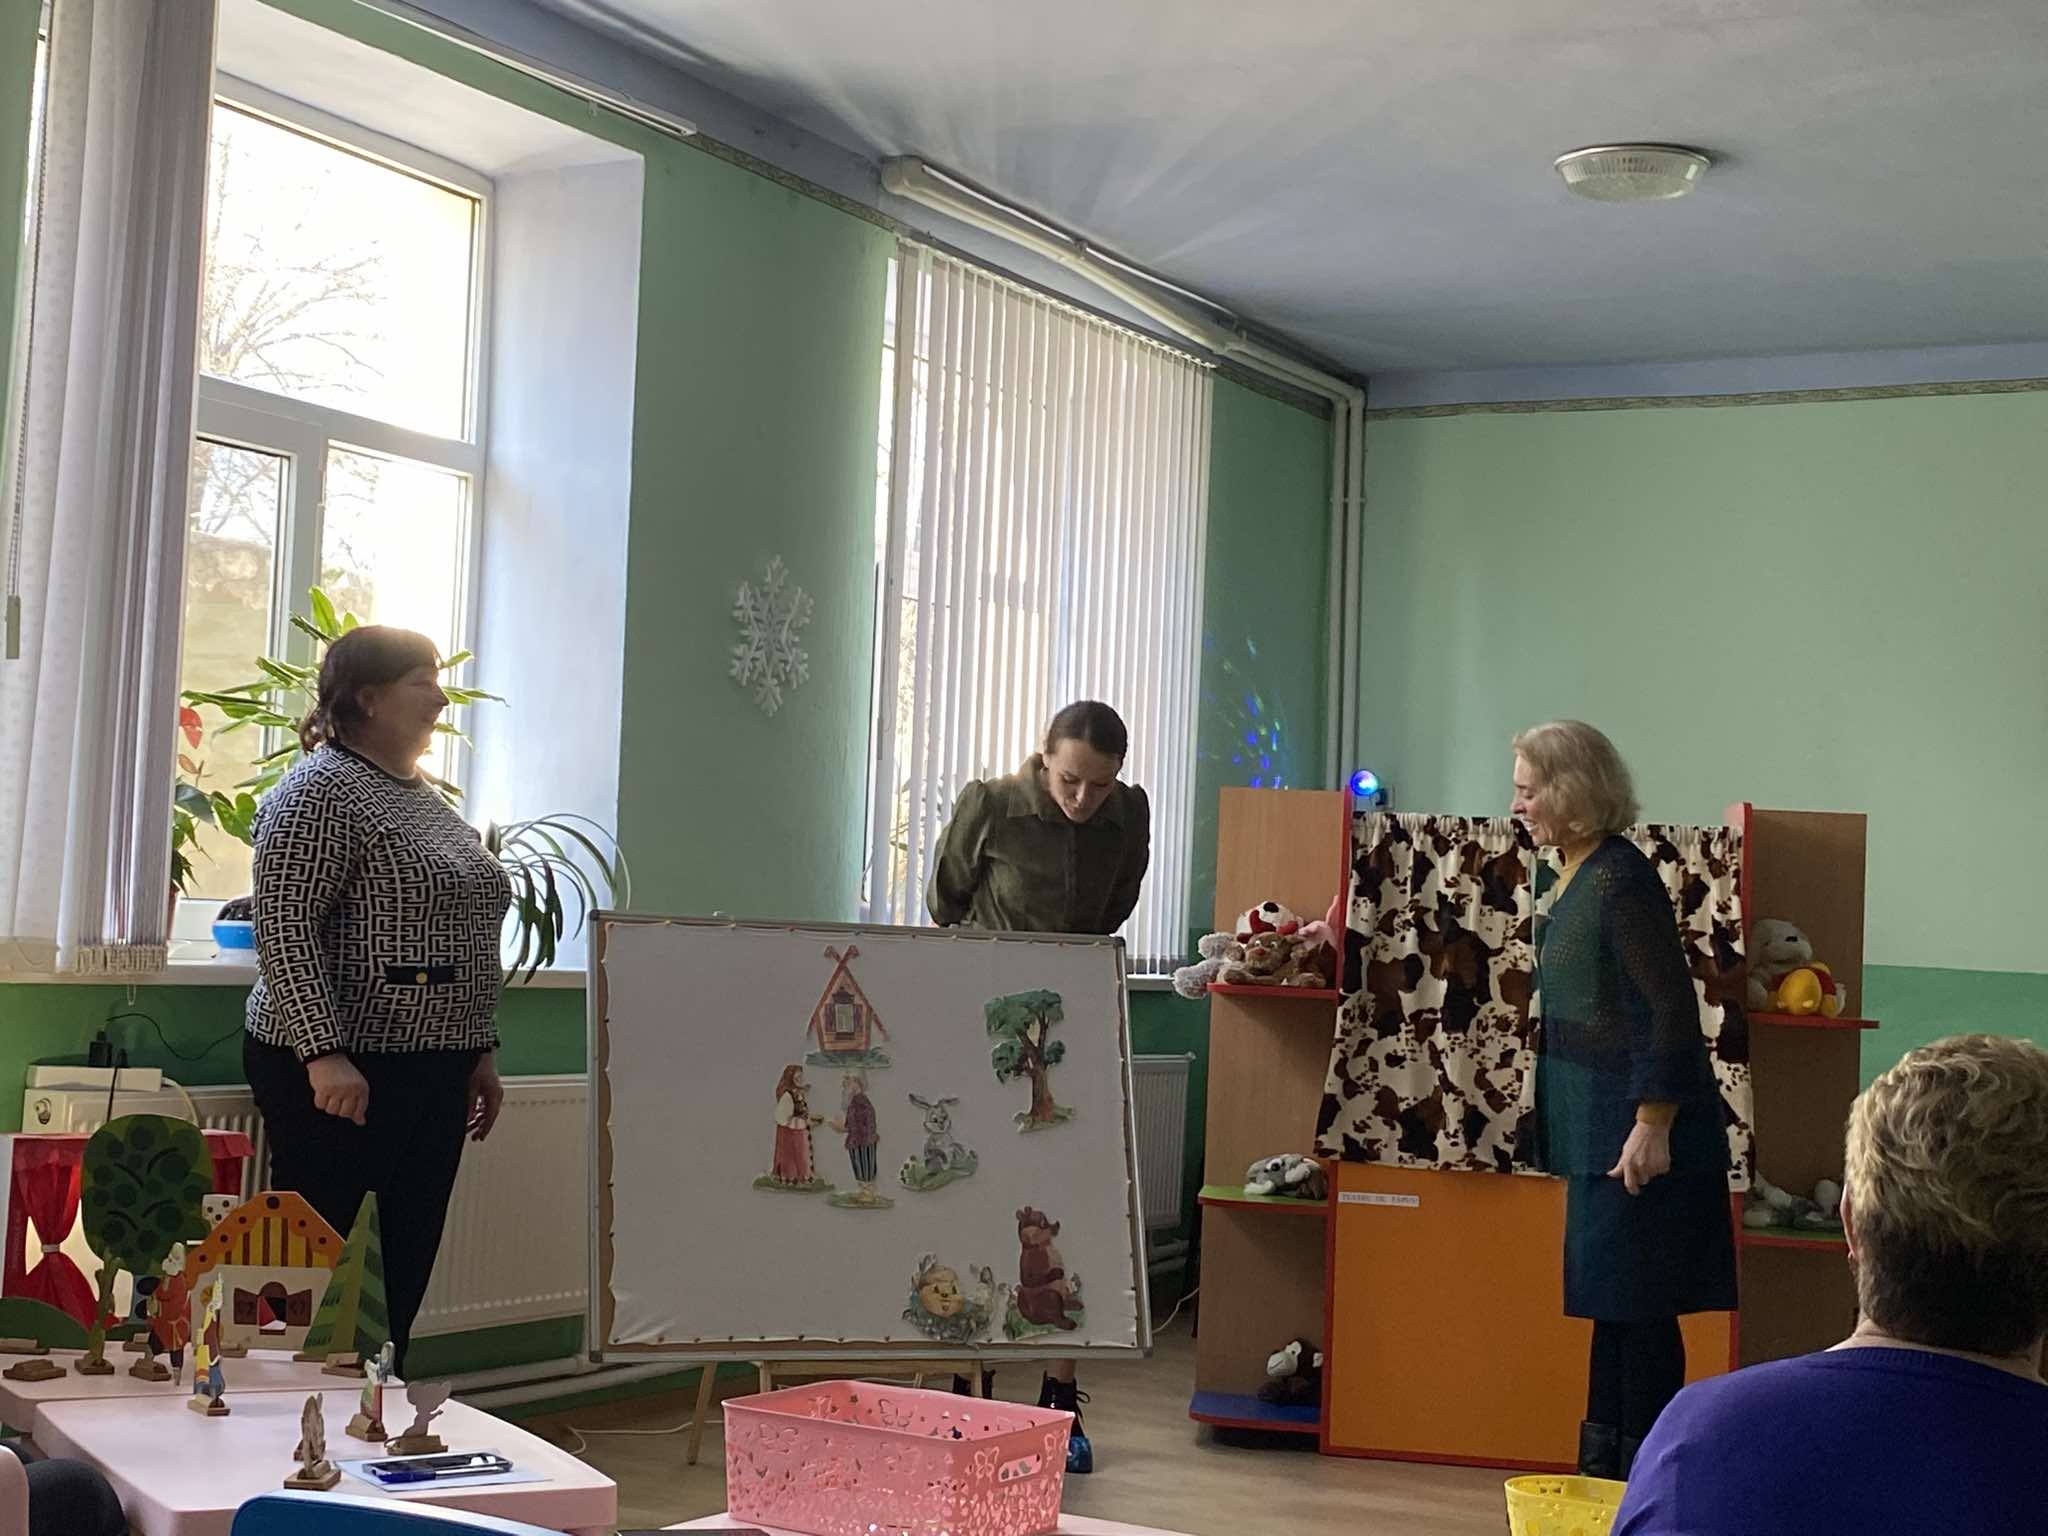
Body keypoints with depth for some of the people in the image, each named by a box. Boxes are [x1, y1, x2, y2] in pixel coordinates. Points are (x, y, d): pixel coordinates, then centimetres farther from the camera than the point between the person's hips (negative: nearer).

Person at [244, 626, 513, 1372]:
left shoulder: (427, 799, 17)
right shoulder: (321, 790, -10)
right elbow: (284, 927, -17)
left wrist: (480, 1051, 18)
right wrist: (324, 1054, -24)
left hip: (433, 1075, 9)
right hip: (343, 1073, -8)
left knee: (405, 1269, 9)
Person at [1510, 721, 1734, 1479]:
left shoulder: (1621, 881, -17)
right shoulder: (1575, 877, 12)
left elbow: (1670, 1010, -20)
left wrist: (1652, 1127, -22)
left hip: (1637, 1131, -10)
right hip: (1595, 1125, 10)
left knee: (1634, 1304, -3)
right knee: (1611, 1302, 15)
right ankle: (1604, 1466, 23)